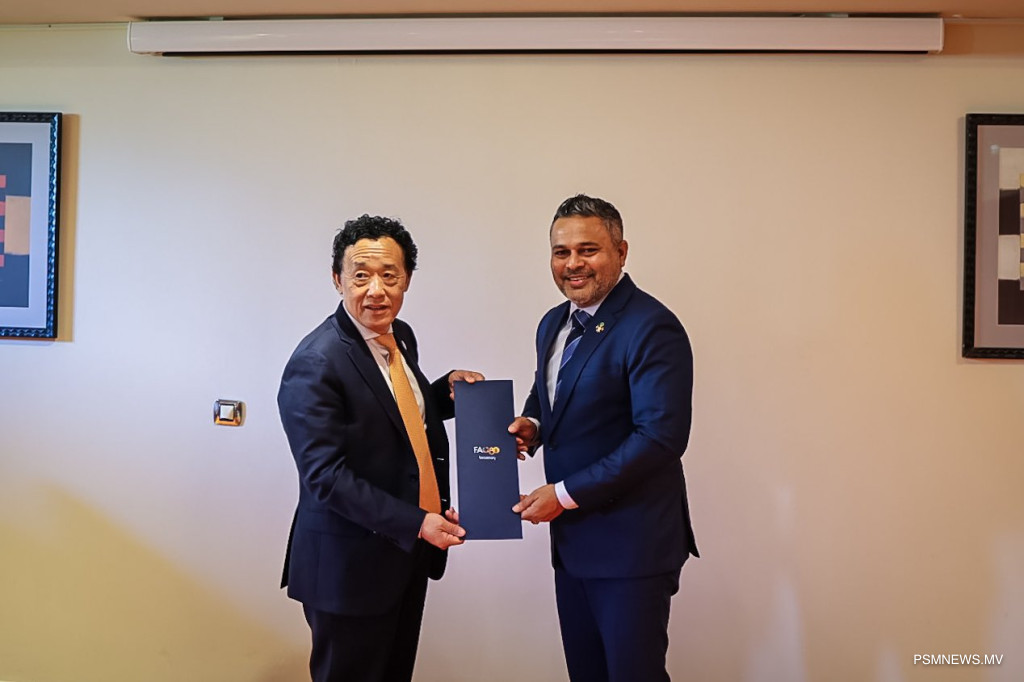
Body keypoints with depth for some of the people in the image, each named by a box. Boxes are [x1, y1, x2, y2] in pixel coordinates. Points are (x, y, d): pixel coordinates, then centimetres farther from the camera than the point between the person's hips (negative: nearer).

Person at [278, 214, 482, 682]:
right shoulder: (315, 365, -22)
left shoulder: (400, 336, 3)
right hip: (350, 564, -8)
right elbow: (325, 476, -24)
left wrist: (447, 390, -1)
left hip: (410, 548, 8)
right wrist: (415, 522, -25)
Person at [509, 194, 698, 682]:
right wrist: (531, 426, -1)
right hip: (570, 538, 8)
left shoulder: (652, 328, -17)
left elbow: (660, 437, -23)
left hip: (631, 545, -8)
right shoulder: (553, 325, 10)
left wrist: (565, 494, -19)